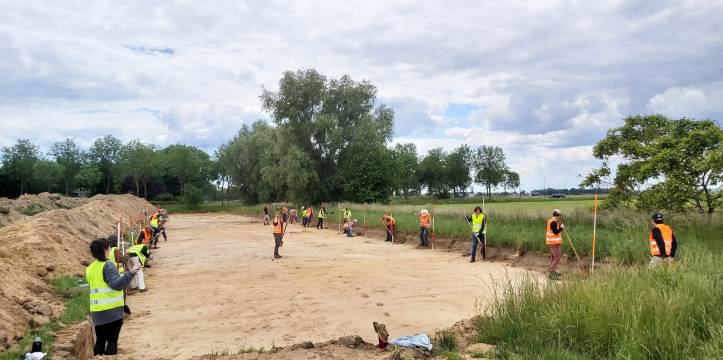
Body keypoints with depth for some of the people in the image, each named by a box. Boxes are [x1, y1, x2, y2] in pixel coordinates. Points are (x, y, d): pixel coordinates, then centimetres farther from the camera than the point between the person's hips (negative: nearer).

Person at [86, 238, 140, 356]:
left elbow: (91, 288, 18)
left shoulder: (89, 268, 9)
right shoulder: (108, 265, -14)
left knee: (100, 340, 16)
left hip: (97, 312, 7)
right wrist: (130, 273, -36)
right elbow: (116, 284, -27)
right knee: (112, 341, 1)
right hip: (112, 310, -7)